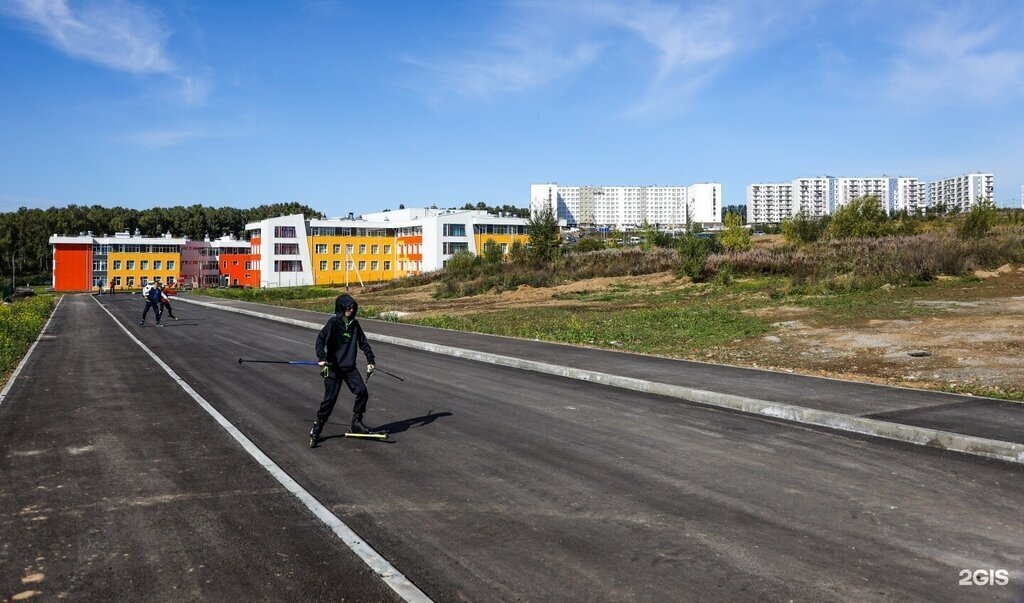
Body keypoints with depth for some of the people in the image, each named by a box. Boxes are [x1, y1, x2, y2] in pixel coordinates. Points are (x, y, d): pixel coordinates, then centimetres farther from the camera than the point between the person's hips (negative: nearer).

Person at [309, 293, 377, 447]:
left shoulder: (354, 324, 9)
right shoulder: (333, 323, -7)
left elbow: (363, 343, 17)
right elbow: (320, 339, -16)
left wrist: (370, 361, 12)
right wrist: (322, 357, -29)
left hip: (350, 366, 5)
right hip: (333, 367, -5)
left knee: (362, 391, -8)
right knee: (330, 398, -8)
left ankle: (357, 422, 9)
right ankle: (316, 430, 6)